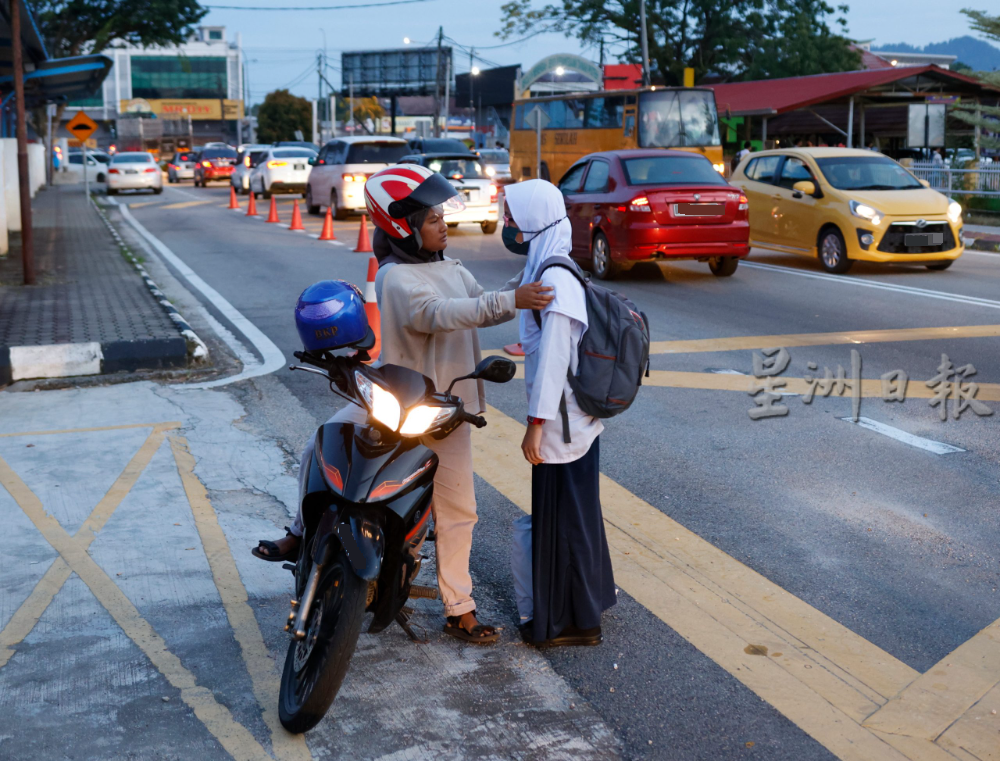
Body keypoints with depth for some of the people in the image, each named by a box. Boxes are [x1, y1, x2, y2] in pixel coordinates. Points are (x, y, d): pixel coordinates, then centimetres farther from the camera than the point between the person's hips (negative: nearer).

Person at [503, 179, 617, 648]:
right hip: (576, 416, 9)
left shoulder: (554, 279, -20)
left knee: (562, 517, 2)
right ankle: (586, 604, 36)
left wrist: (536, 424, -21)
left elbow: (553, 356, -23)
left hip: (562, 421, -9)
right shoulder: (548, 269, 10)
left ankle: (570, 621, 16)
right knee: (570, 513, 20)